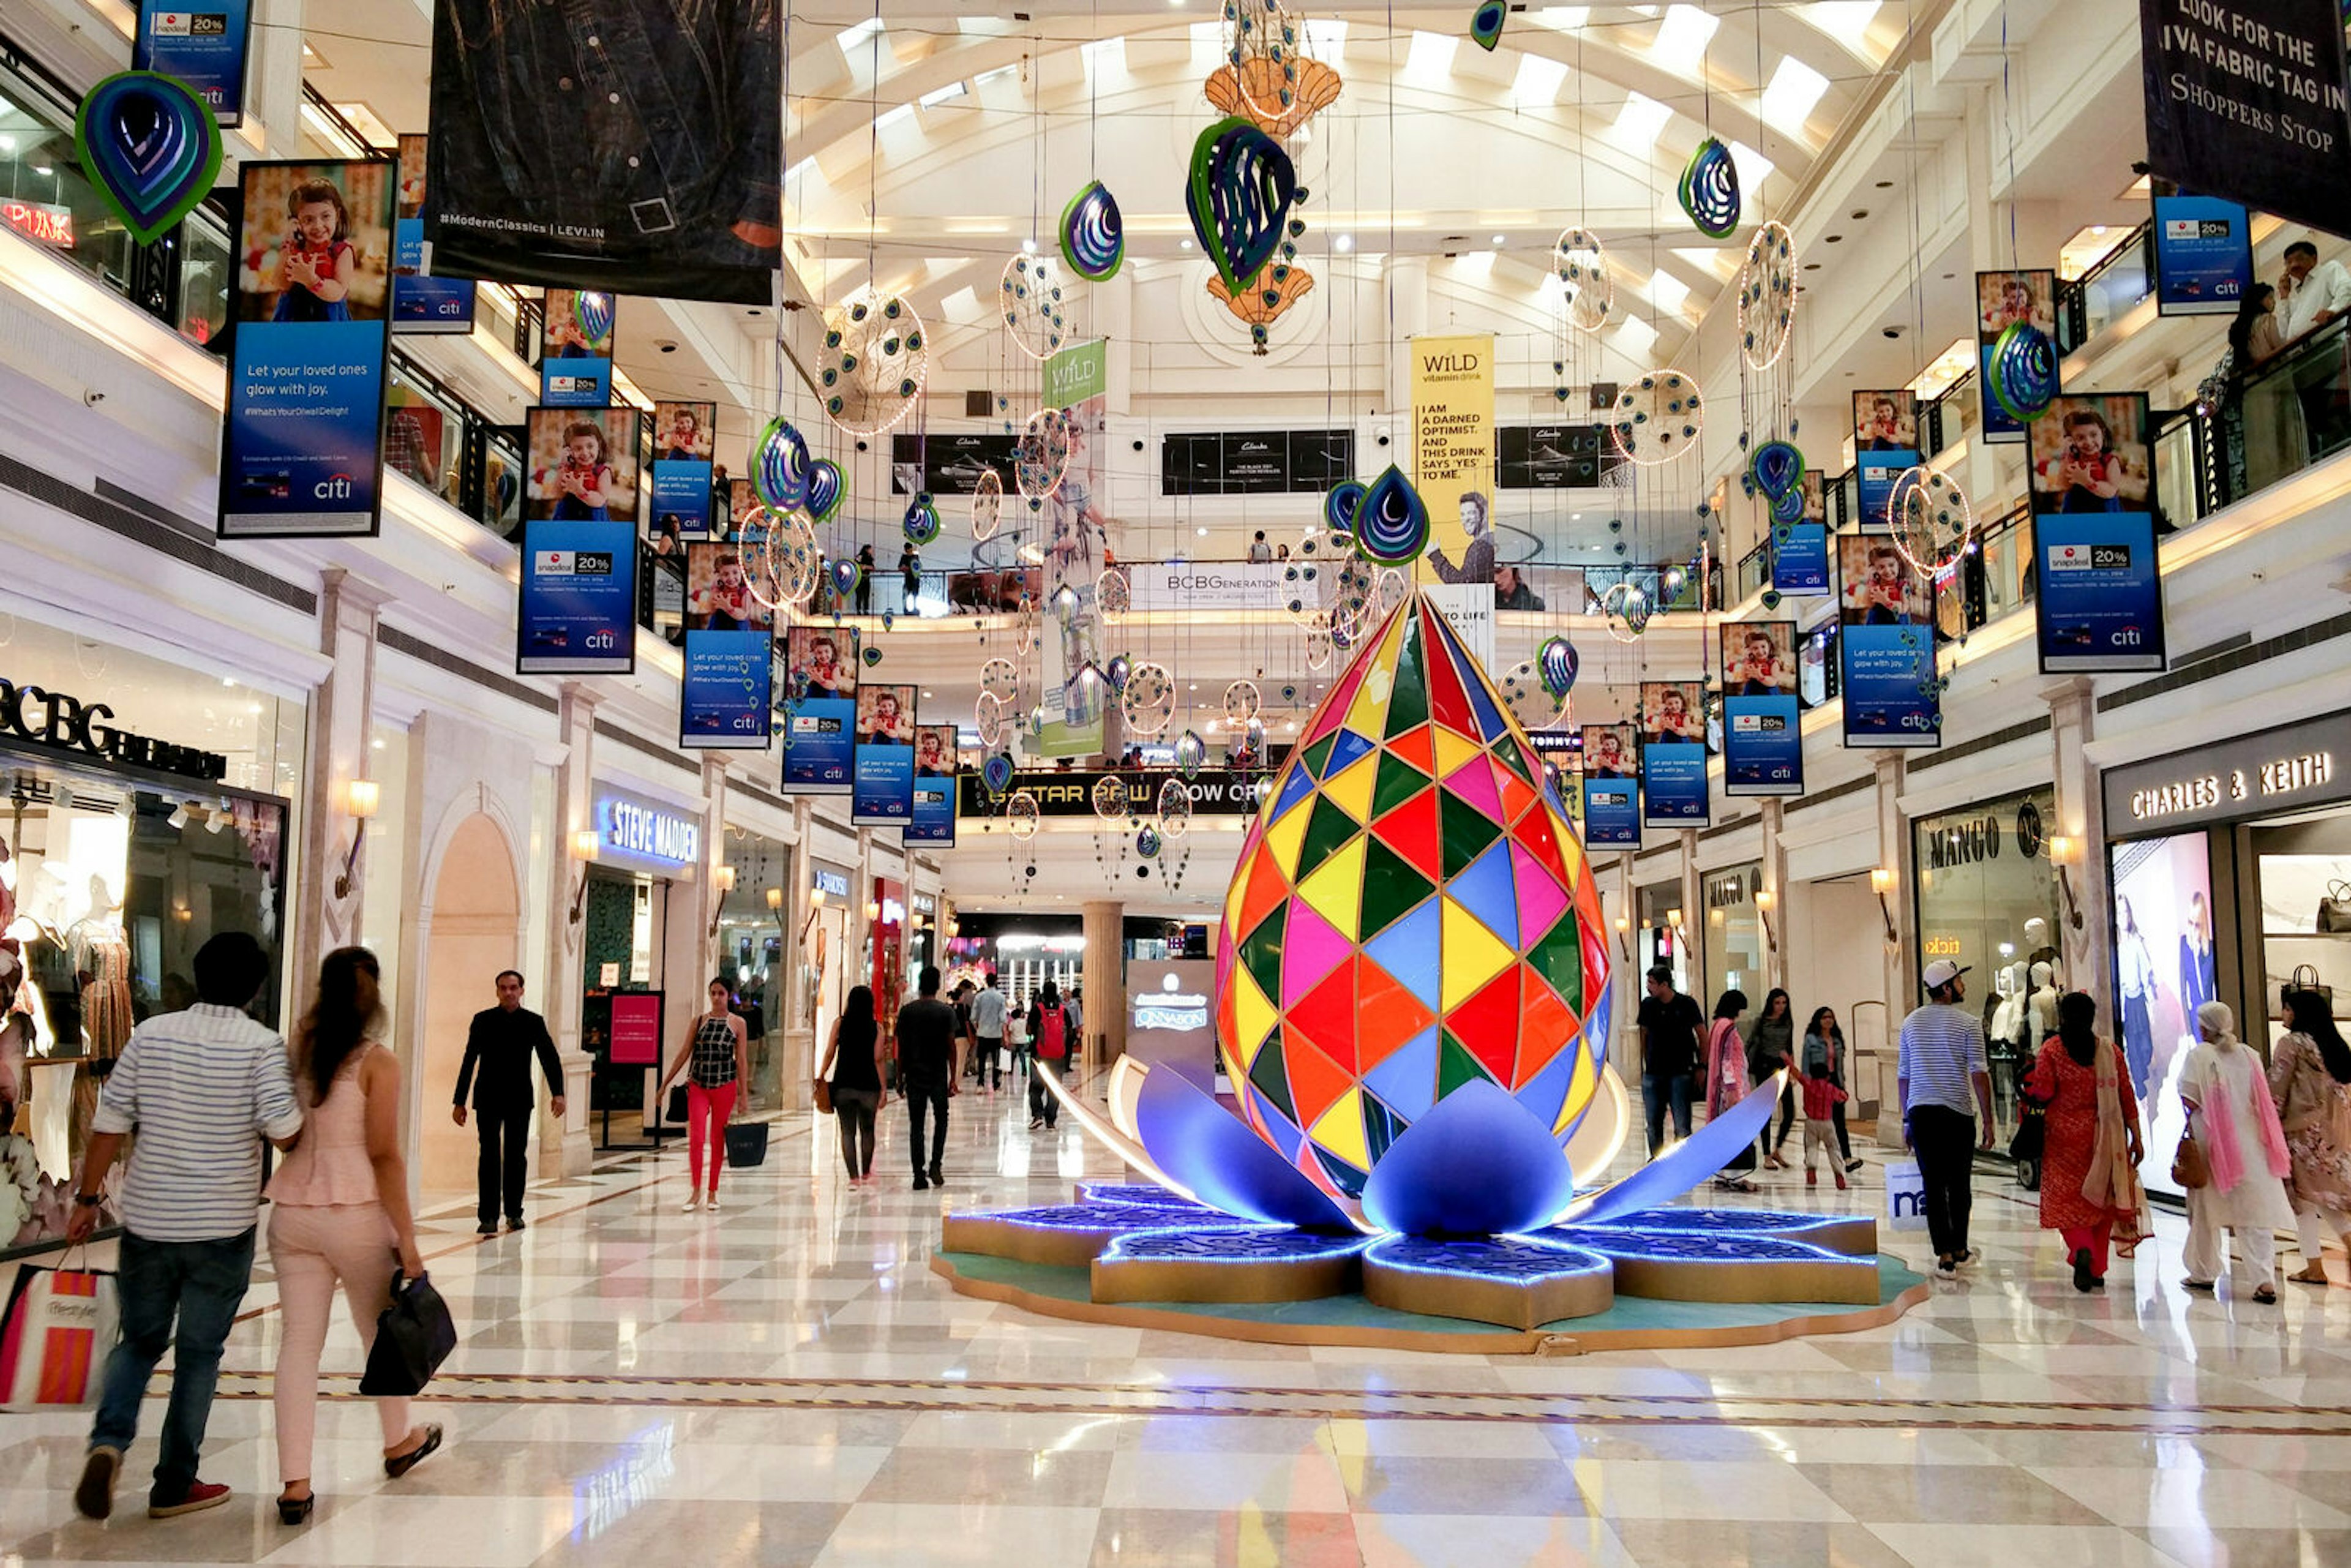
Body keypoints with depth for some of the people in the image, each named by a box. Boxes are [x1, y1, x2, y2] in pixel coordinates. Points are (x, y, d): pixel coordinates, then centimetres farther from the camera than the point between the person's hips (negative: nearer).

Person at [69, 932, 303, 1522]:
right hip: (221, 1228, -3)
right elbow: (285, 1132, -18)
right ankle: (174, 1485, 16)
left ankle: (108, 1442, -4)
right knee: (199, 1354, 10)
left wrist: (88, 1197, 11)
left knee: (139, 1341, 19)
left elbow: (109, 1123, 1)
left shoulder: (151, 1034, 0)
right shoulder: (261, 1045, -11)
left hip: (147, 1222, 3)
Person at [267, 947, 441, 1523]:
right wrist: (407, 1240, -6)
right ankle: (398, 1442, 37)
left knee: (299, 1341, 7)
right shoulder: (376, 1063, -11)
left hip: (292, 1213, 4)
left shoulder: (295, 1051, 1)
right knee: (380, 1331, 16)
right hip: (357, 1215, -3)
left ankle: (295, 1484, 6)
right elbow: (384, 1157, -12)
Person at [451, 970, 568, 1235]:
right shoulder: (483, 1020, 0)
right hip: (488, 1100, -1)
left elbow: (549, 1059, 0)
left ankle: (514, 1212, 17)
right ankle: (488, 1217, -4)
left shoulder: (534, 1022, 1)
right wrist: (460, 1102, 0)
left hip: (519, 1100, 1)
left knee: (516, 1157, 6)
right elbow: (469, 1062, 2)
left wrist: (557, 1093, -13)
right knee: (489, 1157, -5)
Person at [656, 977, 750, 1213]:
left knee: (718, 1140, 6)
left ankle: (713, 1193, 16)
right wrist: (664, 1084, 6)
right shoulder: (699, 1021, 5)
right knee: (696, 1138, -8)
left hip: (724, 1087, -1)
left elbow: (742, 1060, 1)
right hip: (697, 1086, 1)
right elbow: (684, 1054, 8)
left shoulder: (738, 1024, 1)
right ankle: (695, 1191, 0)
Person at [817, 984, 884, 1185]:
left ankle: (854, 1176, -2)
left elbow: (830, 1053, -2)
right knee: (867, 1130, 17)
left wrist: (821, 1076, 10)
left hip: (844, 1084, 0)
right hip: (868, 1085, 0)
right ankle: (866, 1173, 25)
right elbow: (878, 1059, -5)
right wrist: (883, 1089, -2)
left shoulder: (840, 1024, -1)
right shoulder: (876, 1027, -2)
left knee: (848, 1132, 4)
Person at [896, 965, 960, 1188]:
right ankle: (936, 1164, 4)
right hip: (938, 1075, -1)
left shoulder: (907, 1011, 0)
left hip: (914, 1075, 1)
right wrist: (953, 1080, -1)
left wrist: (900, 1076, 10)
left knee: (916, 1125, 6)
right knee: (941, 1118, 18)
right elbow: (952, 1047, -6)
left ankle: (919, 1175, 3)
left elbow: (901, 1047, 1)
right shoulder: (946, 1011, -5)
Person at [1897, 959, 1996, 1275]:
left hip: (1920, 1110, 3)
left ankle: (1944, 1255, 2)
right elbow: (1979, 1074, -8)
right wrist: (1988, 1121, -3)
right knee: (1959, 1184, 11)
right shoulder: (1967, 1023, -4)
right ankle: (1960, 1250, 23)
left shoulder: (1911, 1022, 8)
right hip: (1958, 1112, -3)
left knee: (1933, 1184, 4)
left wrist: (1907, 1120, 17)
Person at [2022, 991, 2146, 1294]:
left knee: (2066, 1200, 5)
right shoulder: (2111, 1051, 1)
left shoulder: (2051, 1049, -7)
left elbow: (2043, 1093, -13)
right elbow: (2126, 1098, 1)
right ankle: (2097, 1271, 17)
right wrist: (2136, 1138, 6)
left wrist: (2030, 1085, 10)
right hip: (2104, 1138, 3)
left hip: (2064, 1136, -2)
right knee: (2102, 1198, 13)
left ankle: (2082, 1249, -21)